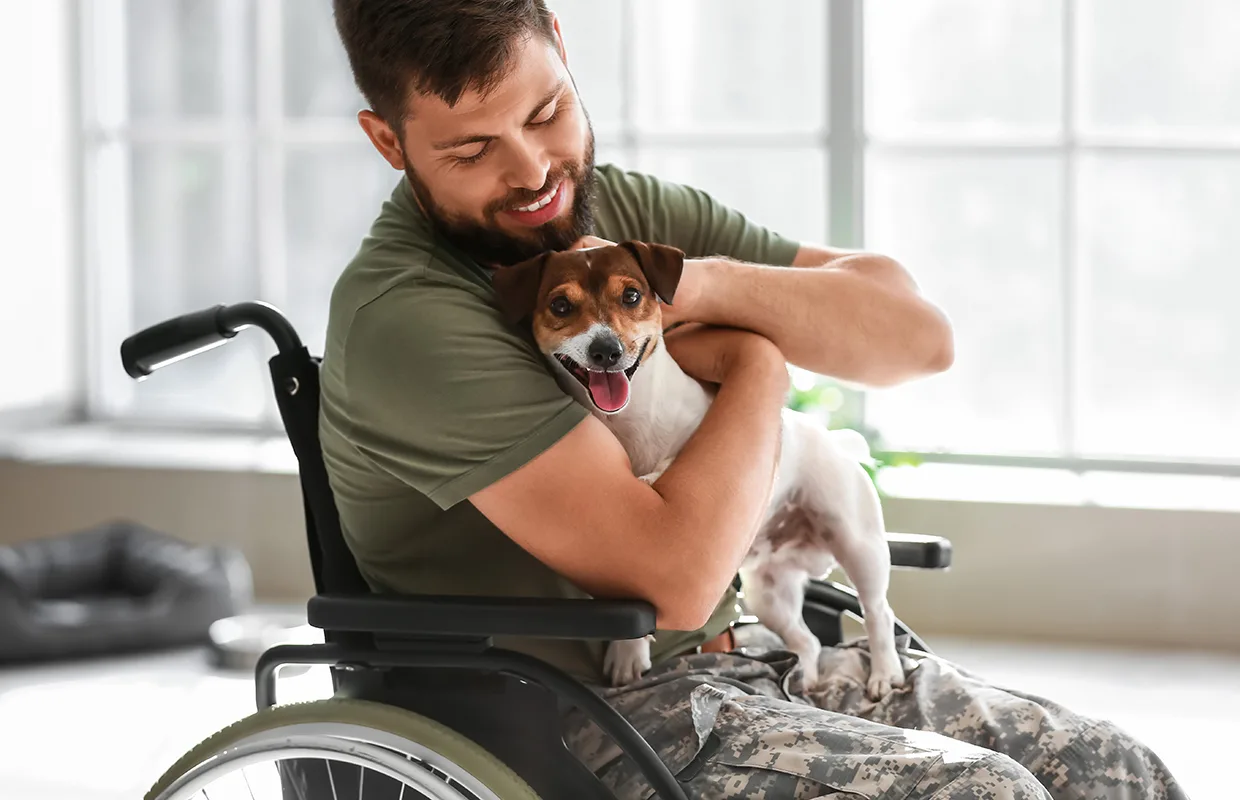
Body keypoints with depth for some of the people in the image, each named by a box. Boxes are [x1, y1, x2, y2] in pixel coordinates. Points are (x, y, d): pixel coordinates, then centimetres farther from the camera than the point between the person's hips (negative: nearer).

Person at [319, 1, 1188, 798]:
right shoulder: (405, 314, -18)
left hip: (741, 654, 8)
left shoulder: (628, 210, 7)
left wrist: (705, 285, -13)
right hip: (573, 723, -8)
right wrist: (758, 364, -7)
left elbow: (919, 335, 4)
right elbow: (674, 578, -24)